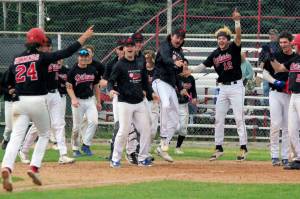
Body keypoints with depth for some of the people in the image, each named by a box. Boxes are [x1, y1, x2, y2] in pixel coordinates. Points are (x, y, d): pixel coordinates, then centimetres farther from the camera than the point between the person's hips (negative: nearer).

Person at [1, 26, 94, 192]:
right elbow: (66, 53, -8)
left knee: (16, 136, -7)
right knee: (44, 134, 18)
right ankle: (34, 167, 2)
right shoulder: (42, 57, -3)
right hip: (38, 101, -3)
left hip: (19, 102, 3)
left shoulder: (16, 59, 9)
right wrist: (83, 38, -1)